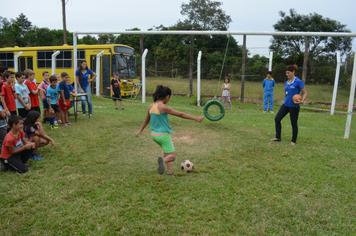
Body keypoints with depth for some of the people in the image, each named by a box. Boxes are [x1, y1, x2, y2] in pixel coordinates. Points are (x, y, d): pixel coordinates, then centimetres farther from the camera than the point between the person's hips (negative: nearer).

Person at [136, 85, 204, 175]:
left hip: (154, 134, 8)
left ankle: (169, 169, 25)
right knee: (172, 156, 2)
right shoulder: (163, 107, -19)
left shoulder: (151, 106, 2)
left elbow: (146, 120, 14)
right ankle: (163, 161, -30)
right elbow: (181, 114, -16)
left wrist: (140, 130, 29)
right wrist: (196, 118, -10)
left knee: (166, 149, 30)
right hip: (163, 135, -8)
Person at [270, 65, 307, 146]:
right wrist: (287, 100, 16)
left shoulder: (298, 81, -10)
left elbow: (305, 93, -8)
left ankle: (293, 141, 19)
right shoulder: (287, 82, 11)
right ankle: (278, 137, 14)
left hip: (294, 106, -7)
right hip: (285, 104, 7)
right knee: (277, 119, 1)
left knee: (294, 123, 4)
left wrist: (302, 101, -23)